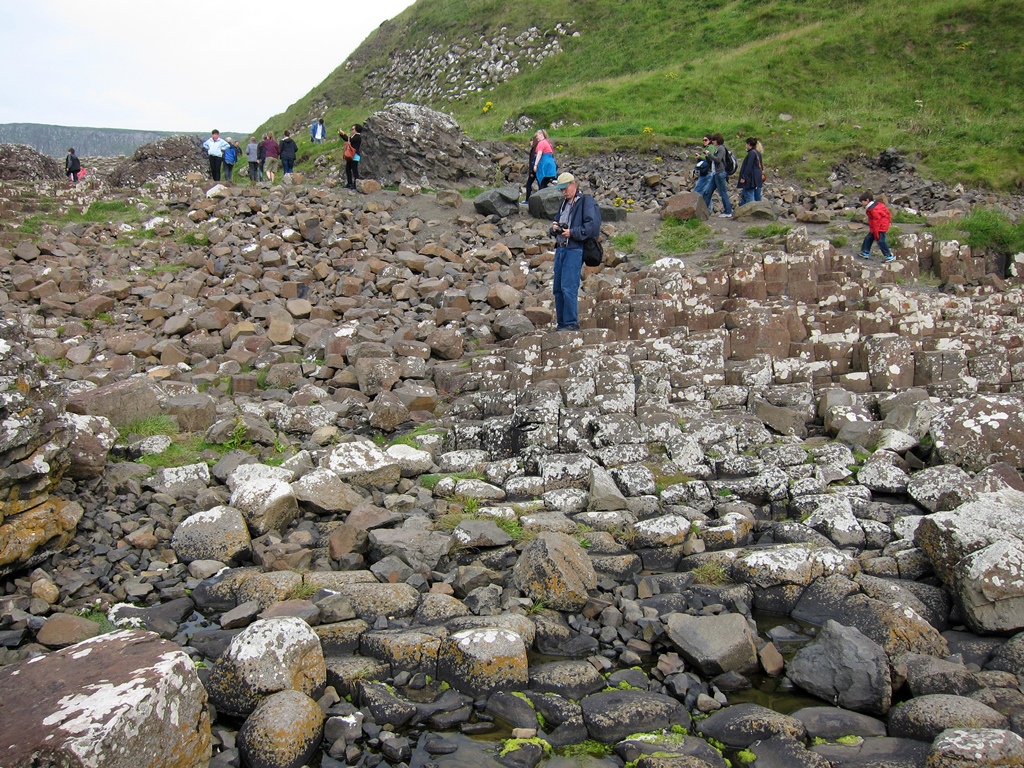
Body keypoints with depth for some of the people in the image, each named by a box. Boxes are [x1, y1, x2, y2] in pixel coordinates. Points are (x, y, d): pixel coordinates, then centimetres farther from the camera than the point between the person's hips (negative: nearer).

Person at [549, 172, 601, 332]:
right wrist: (554, 227, 9)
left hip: (575, 250, -9)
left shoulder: (586, 201, -3)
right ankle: (561, 324, 15)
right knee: (558, 288, 8)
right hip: (560, 249, 9)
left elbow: (592, 225, -14)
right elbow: (556, 221, 33)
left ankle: (572, 323, -11)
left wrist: (572, 232, -17)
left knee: (568, 287, -15)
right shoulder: (564, 203, 23)